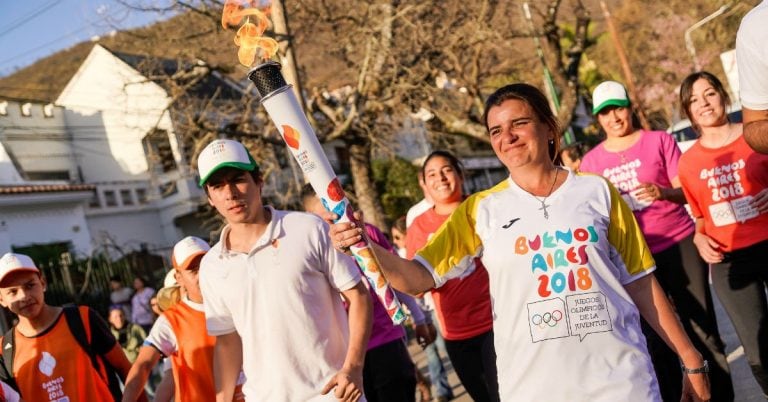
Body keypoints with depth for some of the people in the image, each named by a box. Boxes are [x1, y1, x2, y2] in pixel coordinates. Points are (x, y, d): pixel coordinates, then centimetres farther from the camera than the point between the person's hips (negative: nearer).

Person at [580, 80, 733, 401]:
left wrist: (663, 192, -21)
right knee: (656, 341, 6)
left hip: (679, 246, -2)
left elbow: (686, 192, -1)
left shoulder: (659, 141, 1)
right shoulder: (592, 161, 6)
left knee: (702, 329, 1)